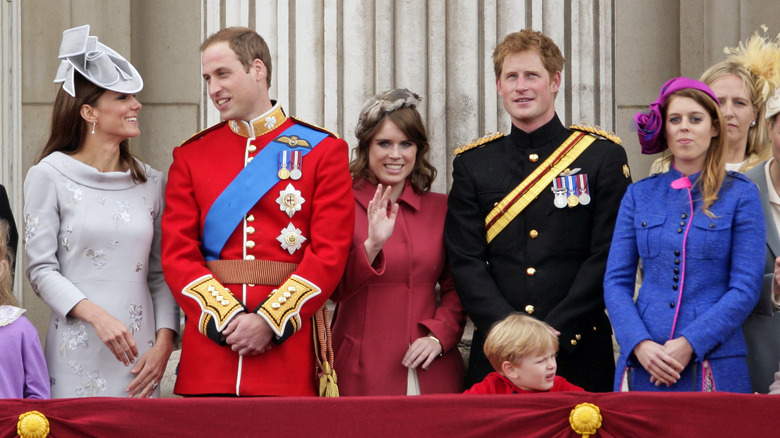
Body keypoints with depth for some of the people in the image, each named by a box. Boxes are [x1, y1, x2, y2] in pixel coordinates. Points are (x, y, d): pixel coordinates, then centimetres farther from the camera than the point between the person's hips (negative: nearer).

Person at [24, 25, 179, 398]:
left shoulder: (151, 182, 10)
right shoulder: (50, 176, -1)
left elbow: (160, 274, 11)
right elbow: (41, 270, -4)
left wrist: (164, 341, -2)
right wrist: (96, 315, -18)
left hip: (138, 355, 3)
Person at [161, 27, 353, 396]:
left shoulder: (323, 150, 4)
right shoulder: (190, 156, 10)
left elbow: (330, 253, -4)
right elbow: (177, 254, 2)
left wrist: (270, 321, -13)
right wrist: (228, 318, -12)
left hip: (289, 347, -2)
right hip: (210, 345, 2)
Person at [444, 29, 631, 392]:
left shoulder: (603, 157, 4)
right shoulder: (472, 164, 10)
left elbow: (608, 259, -3)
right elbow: (466, 262, 3)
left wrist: (555, 332, -12)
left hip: (579, 354, -1)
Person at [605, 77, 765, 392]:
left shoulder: (740, 195, 3)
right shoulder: (638, 196, 11)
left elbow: (746, 288, -3)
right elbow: (616, 282, 7)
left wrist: (689, 344, -14)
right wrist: (640, 344, -10)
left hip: (715, 364, -2)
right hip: (644, 363, 2)